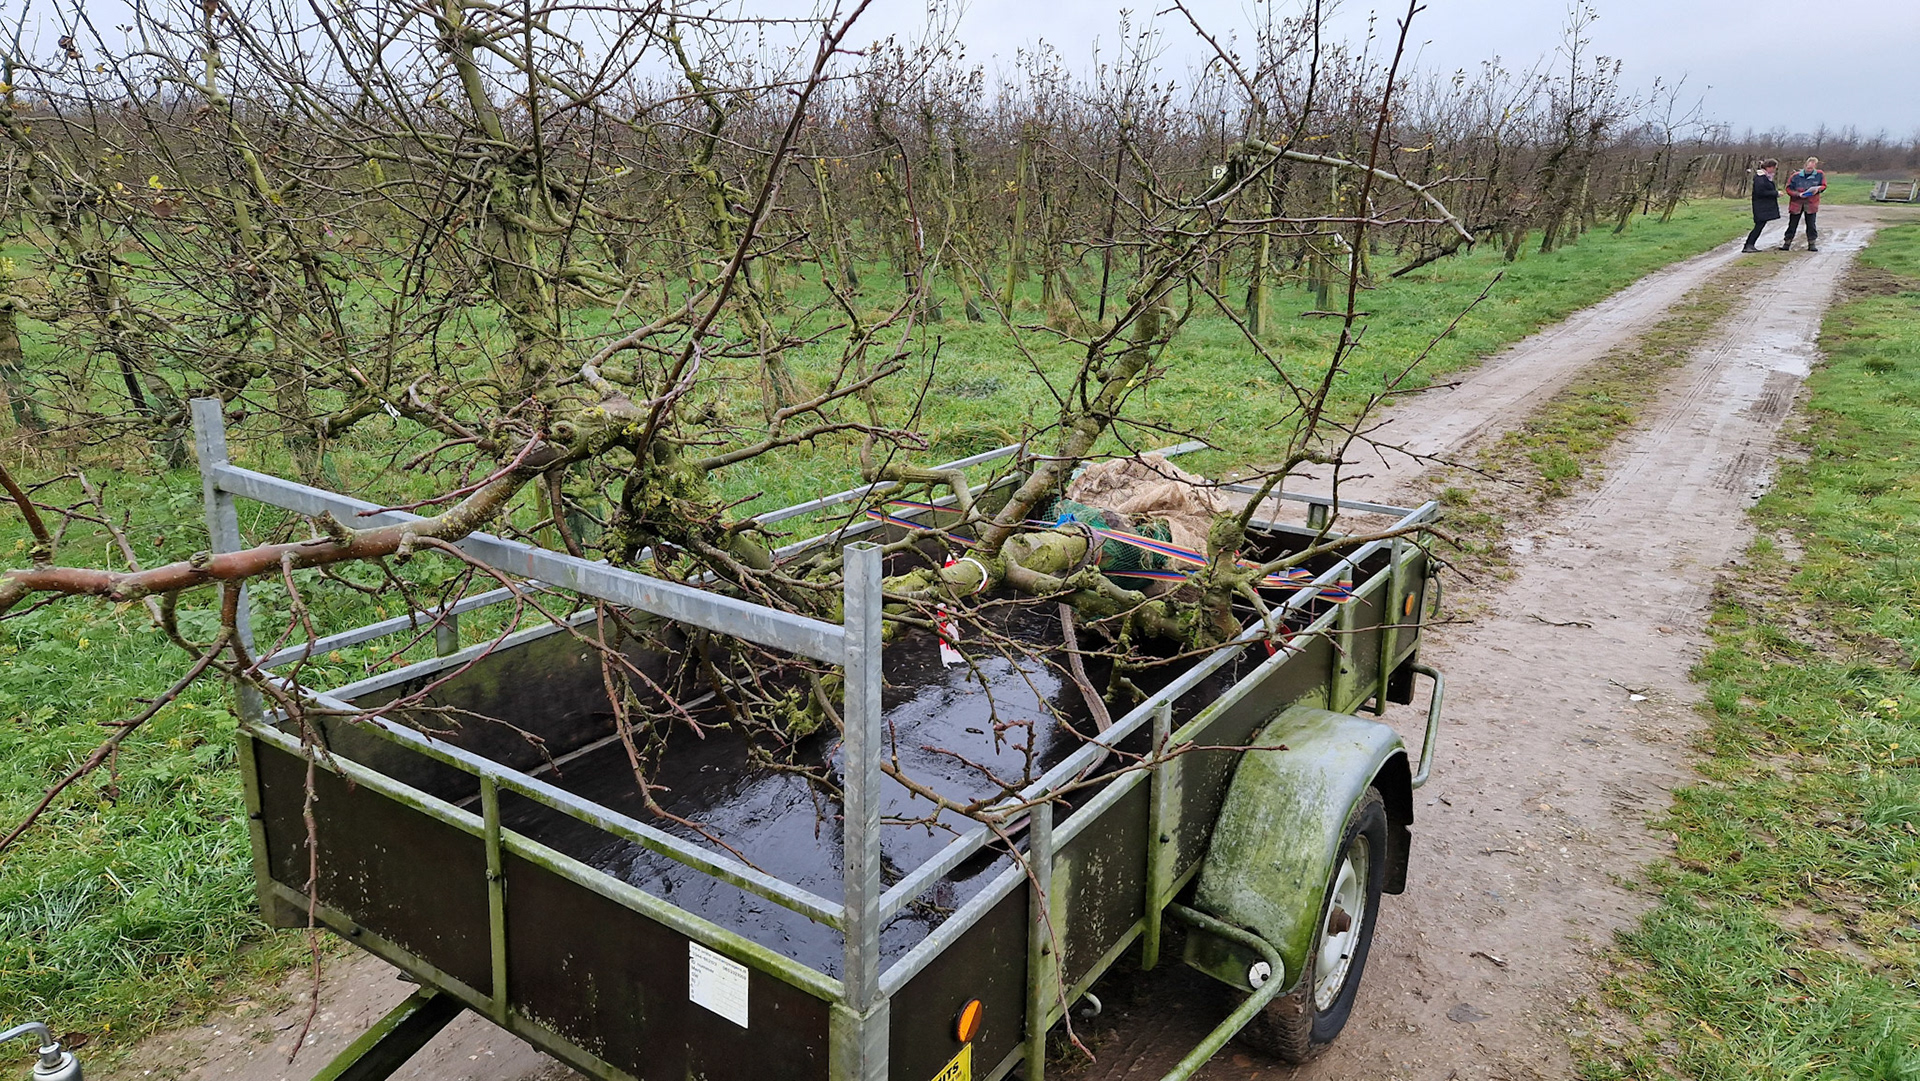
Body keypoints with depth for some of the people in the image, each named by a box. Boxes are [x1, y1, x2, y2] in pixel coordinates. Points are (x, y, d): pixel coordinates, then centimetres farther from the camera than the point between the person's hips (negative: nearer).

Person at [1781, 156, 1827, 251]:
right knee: (1792, 224, 5)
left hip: (1811, 204, 1)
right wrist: (1798, 194, -21)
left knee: (1811, 225, 4)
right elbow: (1788, 189, -6)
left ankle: (1812, 244, 11)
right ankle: (1787, 244, 12)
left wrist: (1818, 189, -16)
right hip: (1796, 203, -1)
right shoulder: (1796, 176, -8)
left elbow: (1824, 186, 7)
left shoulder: (1820, 175, -3)